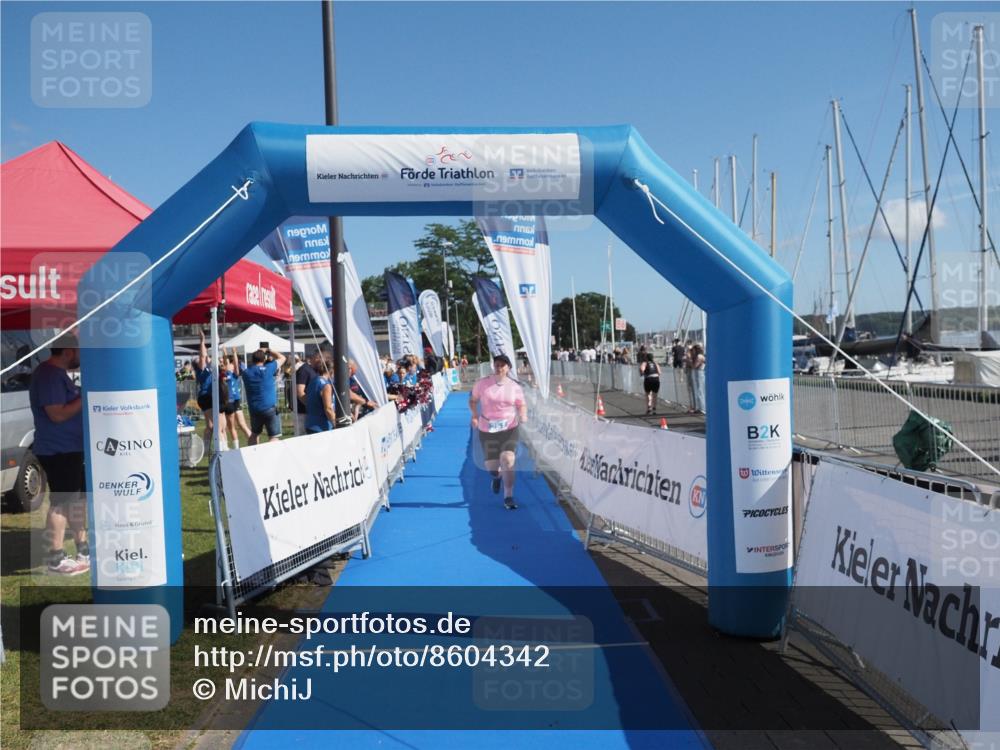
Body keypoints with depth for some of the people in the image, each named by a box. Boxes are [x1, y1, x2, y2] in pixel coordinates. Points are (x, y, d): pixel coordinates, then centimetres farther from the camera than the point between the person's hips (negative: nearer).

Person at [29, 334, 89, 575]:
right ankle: (56, 559, 1)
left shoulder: (58, 373, 14)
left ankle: (83, 550, 25)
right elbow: (57, 414, -24)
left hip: (70, 448, 11)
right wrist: (86, 397, -18)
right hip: (57, 451, -11)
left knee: (78, 497, 16)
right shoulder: (49, 375, -18)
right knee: (61, 502, -6)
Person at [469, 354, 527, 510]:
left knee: (508, 460, -19)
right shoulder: (482, 383, -2)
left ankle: (508, 497, -6)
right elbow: (473, 400, 9)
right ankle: (497, 475, 43)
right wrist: (474, 415, -9)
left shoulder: (514, 387, 0)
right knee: (491, 468, 2)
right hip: (487, 430, 1)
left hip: (509, 429, -1)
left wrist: (523, 415, -13)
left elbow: (522, 405, 9)